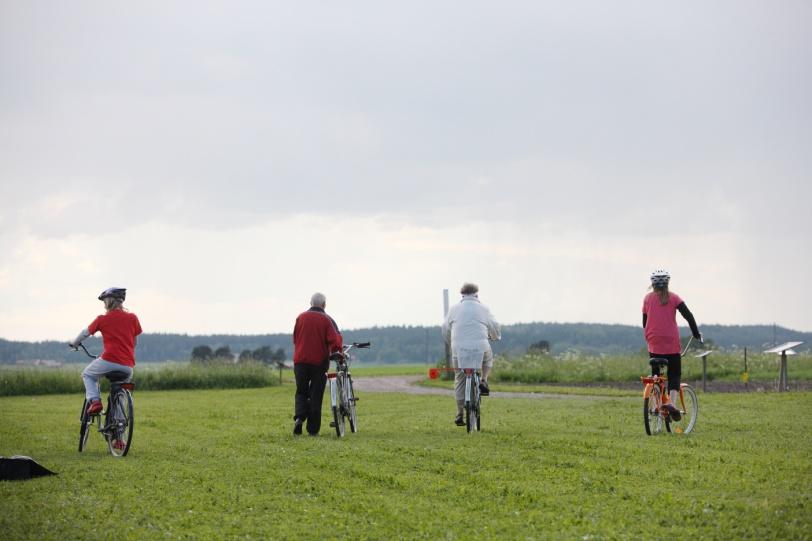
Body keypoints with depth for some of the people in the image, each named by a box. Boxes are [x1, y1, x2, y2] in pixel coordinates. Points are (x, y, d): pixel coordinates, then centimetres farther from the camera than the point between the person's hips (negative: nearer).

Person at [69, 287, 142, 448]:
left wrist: (74, 343, 37)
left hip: (109, 360, -4)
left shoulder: (103, 319, 5)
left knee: (87, 374, 26)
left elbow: (85, 333, 18)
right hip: (128, 365, 4)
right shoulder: (132, 317, 11)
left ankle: (94, 400, -1)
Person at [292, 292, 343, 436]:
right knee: (315, 396, 5)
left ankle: (299, 417, -10)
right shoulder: (327, 320, -4)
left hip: (300, 361, 2)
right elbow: (335, 340, -15)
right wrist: (335, 350, 2)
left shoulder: (301, 317, 4)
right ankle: (313, 429, 5)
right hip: (319, 361, -2)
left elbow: (295, 338, 10)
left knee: (301, 392, 15)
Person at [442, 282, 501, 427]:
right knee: (488, 358, 33)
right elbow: (494, 327, 15)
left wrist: (451, 343, 32)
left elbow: (445, 329, 14)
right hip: (480, 348, -1)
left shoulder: (454, 309, 9)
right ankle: (483, 381, 12)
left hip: (459, 349, 1)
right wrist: (496, 337, 39)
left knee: (459, 380, 10)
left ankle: (460, 414, 9)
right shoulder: (483, 309, 7)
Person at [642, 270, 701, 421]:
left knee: (655, 374, 14)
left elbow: (645, 322, 13)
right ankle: (672, 402, -18)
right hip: (671, 343, -2)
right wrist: (696, 334, 3)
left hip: (653, 342, 2)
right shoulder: (673, 298, 0)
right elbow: (688, 316, -7)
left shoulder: (647, 299, 7)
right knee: (674, 374, 5)